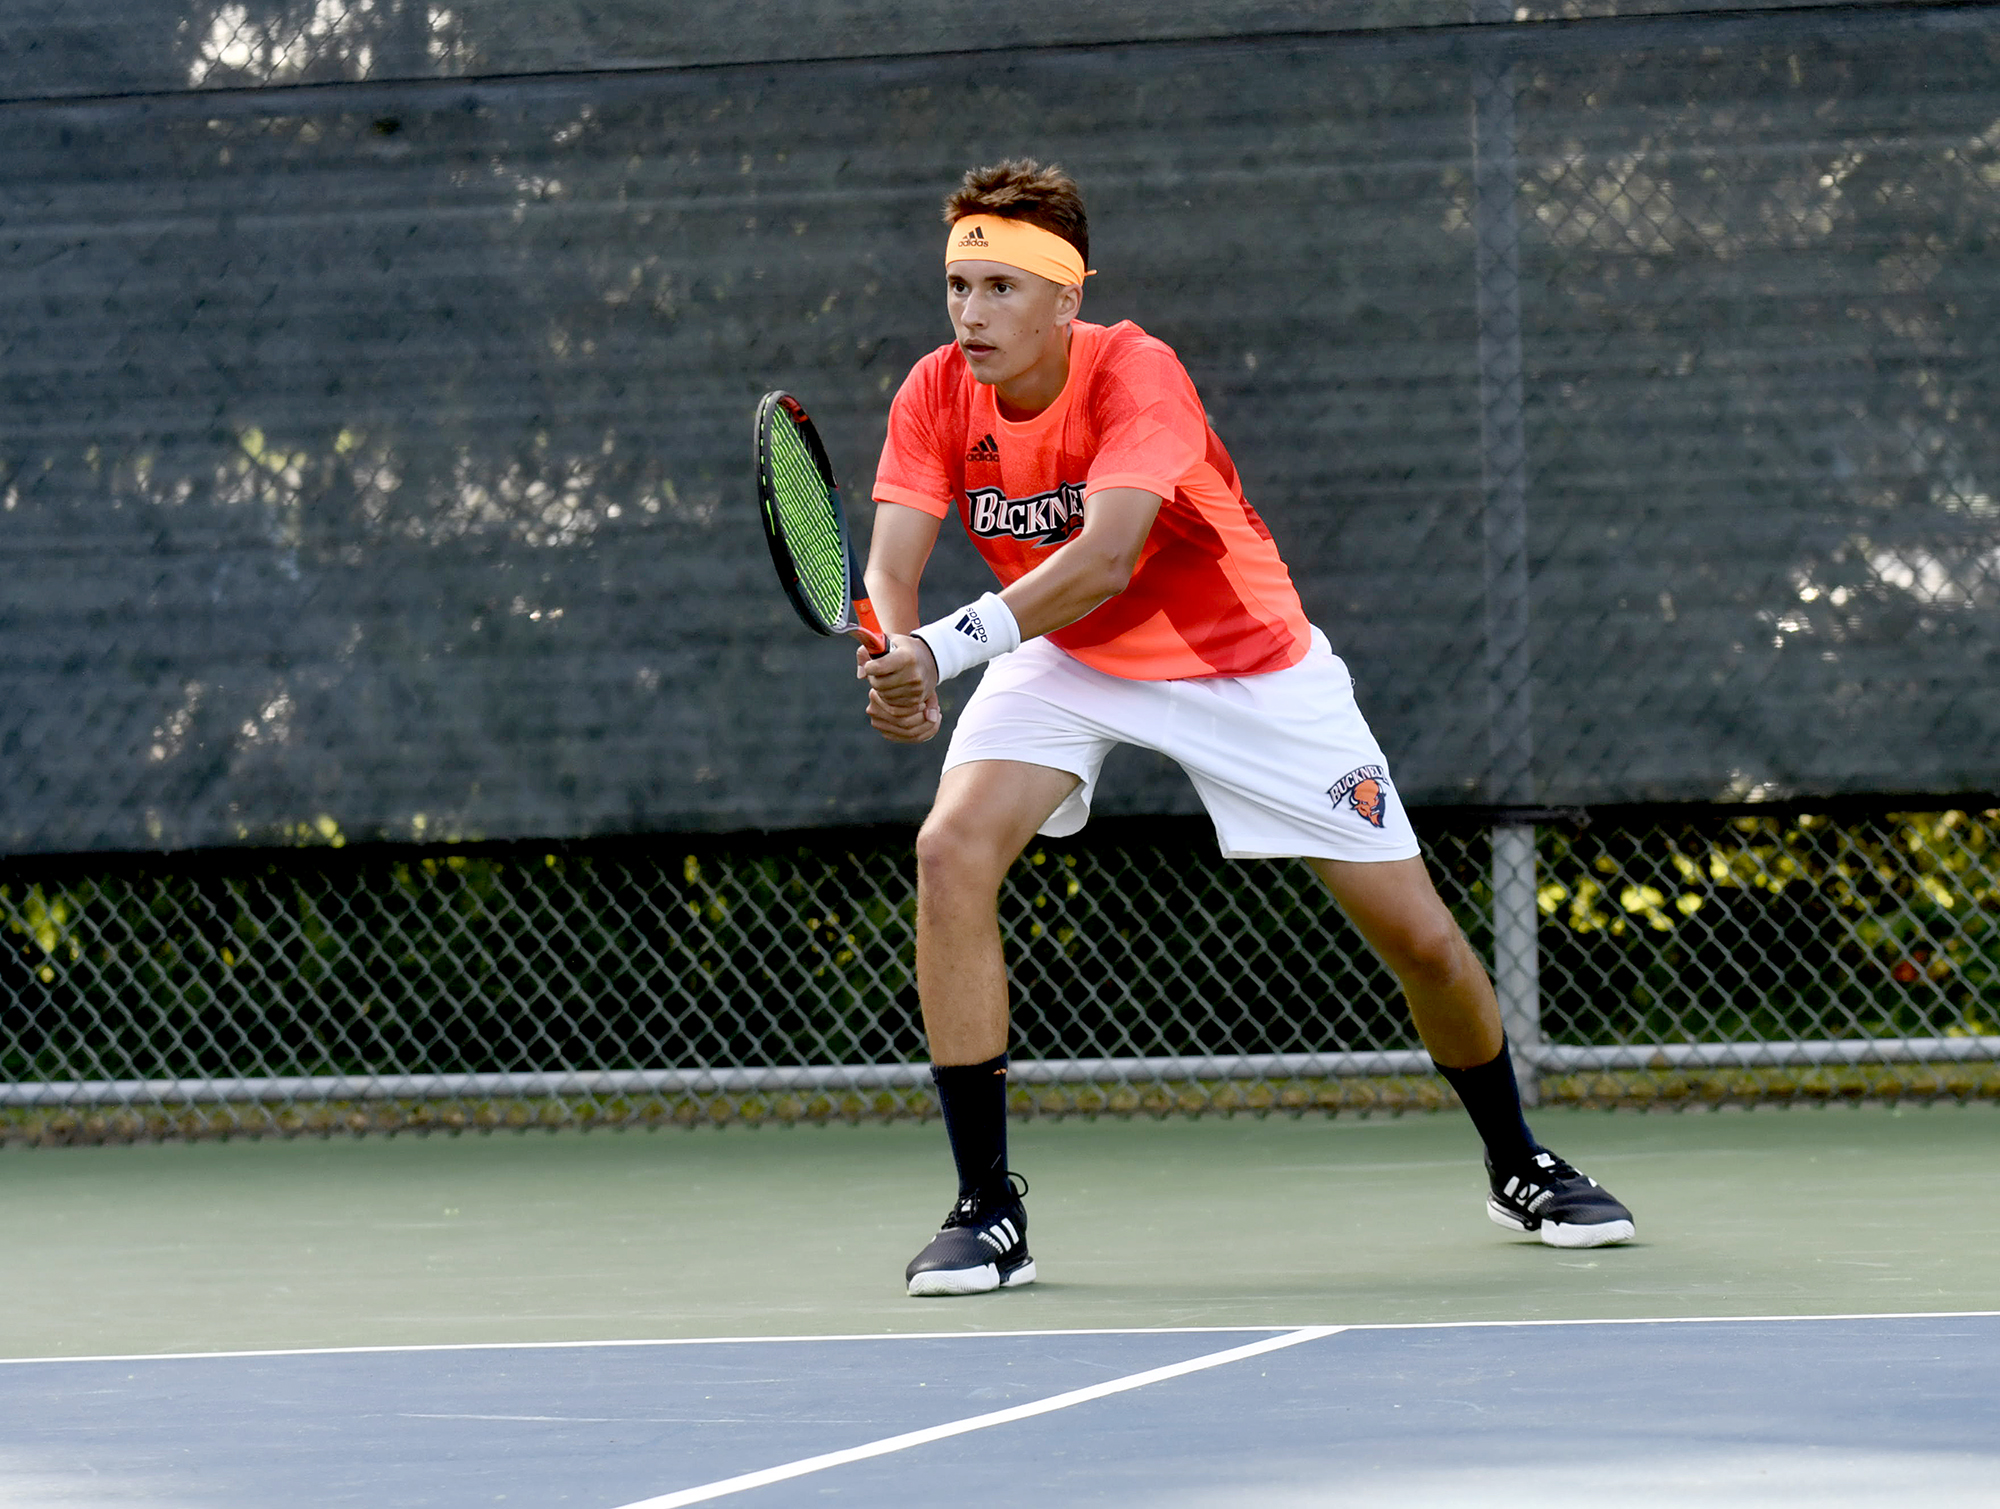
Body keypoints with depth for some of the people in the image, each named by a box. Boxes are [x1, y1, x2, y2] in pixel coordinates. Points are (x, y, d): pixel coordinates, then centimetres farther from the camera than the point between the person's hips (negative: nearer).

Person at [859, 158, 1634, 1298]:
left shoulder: (1136, 374, -30)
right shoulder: (939, 395, -16)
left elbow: (1103, 560, -43)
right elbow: (891, 568, -21)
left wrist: (954, 643, -57)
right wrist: (901, 666, -44)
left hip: (1246, 659, -3)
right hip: (1066, 659, 3)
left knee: (1420, 936, -3)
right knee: (953, 850, -24)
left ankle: (1520, 1164, 27)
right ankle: (989, 1207, -16)